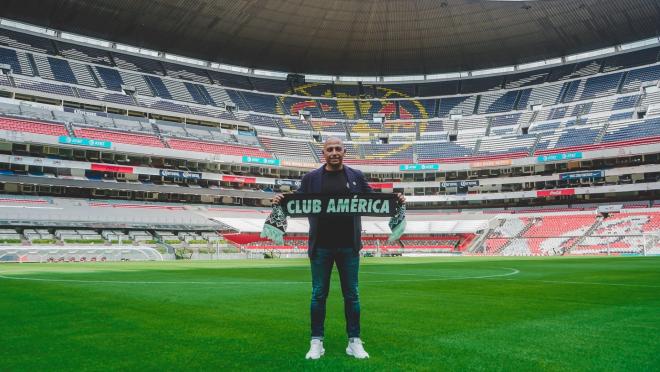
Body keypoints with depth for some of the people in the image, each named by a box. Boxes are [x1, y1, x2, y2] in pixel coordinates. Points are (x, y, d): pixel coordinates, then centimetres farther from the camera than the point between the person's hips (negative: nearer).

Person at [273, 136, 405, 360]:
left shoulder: (356, 177, 7)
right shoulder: (311, 178, 4)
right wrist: (282, 202, -15)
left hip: (348, 246, 1)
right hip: (321, 247, -1)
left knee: (351, 294, 7)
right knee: (319, 295, 6)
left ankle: (354, 342, 17)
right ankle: (316, 342, 16)